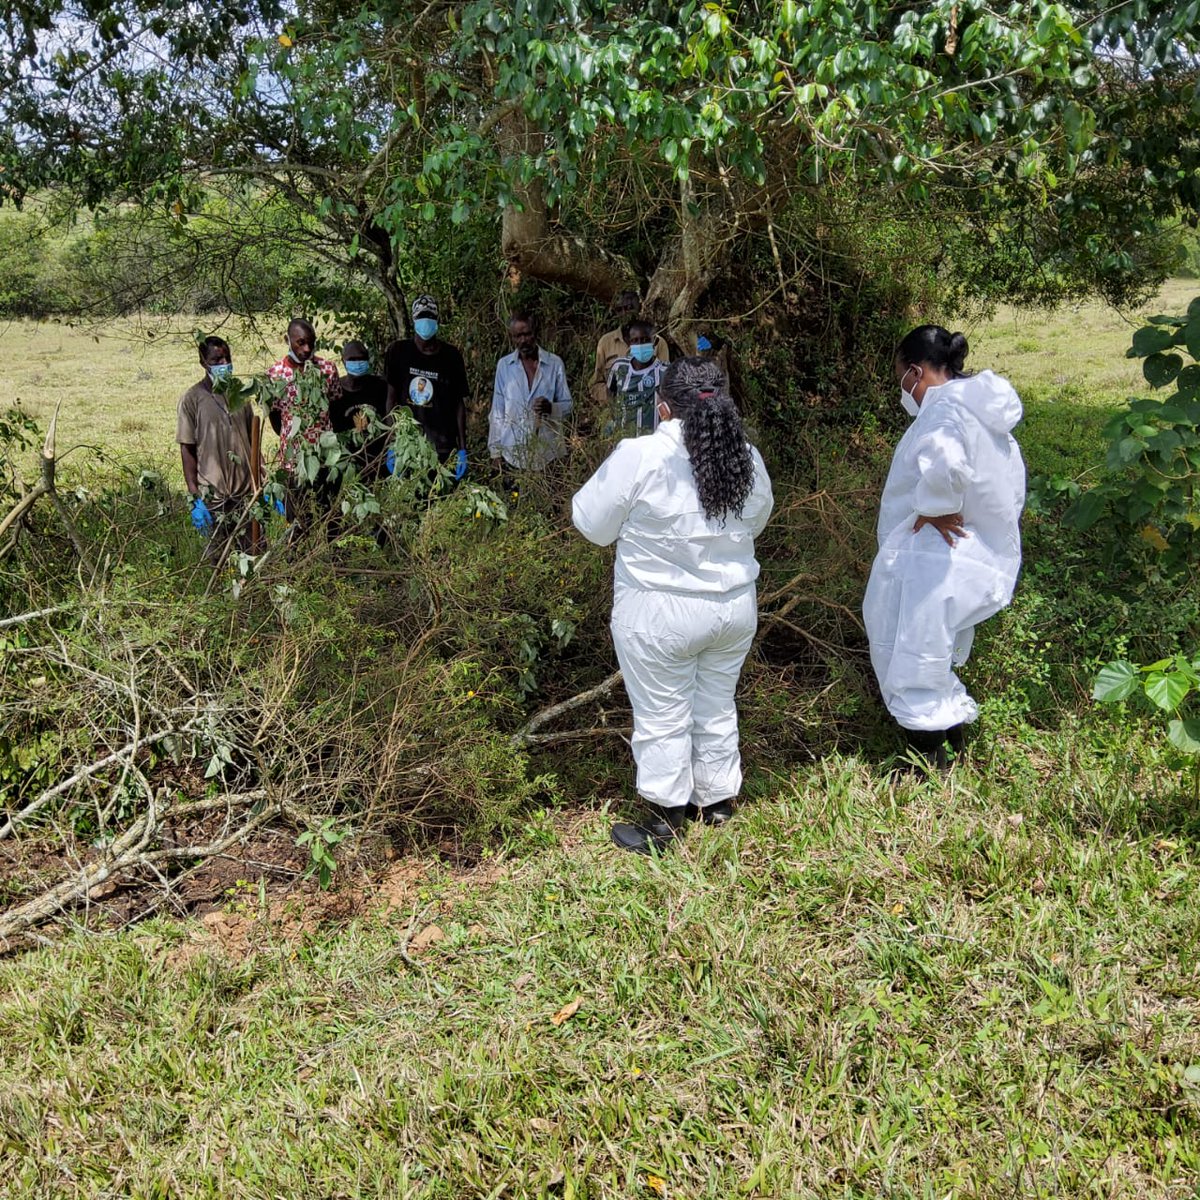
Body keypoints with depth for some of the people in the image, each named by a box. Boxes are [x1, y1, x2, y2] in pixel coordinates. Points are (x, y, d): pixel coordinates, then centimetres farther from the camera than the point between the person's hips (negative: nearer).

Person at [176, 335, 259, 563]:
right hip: (213, 495, -3)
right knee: (217, 557, 5)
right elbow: (187, 450, -4)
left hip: (247, 492, 4)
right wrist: (194, 497, -9)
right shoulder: (192, 399, -4)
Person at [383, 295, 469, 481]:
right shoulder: (398, 352, 5)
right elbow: (391, 397, 6)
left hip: (443, 449, 0)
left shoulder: (451, 355, 4)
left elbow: (459, 403, 5)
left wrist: (462, 449, -1)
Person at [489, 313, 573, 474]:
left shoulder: (555, 364, 2)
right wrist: (495, 451, 5)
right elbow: (497, 412, 9)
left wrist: (551, 407, -17)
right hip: (513, 452, 1)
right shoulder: (504, 365, 6)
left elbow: (567, 406, 5)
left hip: (547, 451, -1)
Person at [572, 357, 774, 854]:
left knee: (662, 719, 9)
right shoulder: (747, 457, -3)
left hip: (660, 615, -5)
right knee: (717, 707, 21)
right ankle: (717, 802, 37)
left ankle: (664, 824, 21)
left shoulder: (639, 457, -19)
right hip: (735, 608, 5)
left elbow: (592, 525, -10)